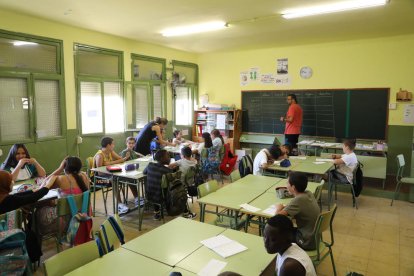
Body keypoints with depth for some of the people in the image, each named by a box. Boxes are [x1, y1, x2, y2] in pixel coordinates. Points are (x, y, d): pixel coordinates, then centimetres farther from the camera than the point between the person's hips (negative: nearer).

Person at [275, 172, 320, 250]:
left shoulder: (299, 200, -28)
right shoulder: (309, 194, -6)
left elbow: (278, 216, -29)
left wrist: (279, 207, -8)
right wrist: (284, 208, -4)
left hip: (307, 243, -7)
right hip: (314, 237, 7)